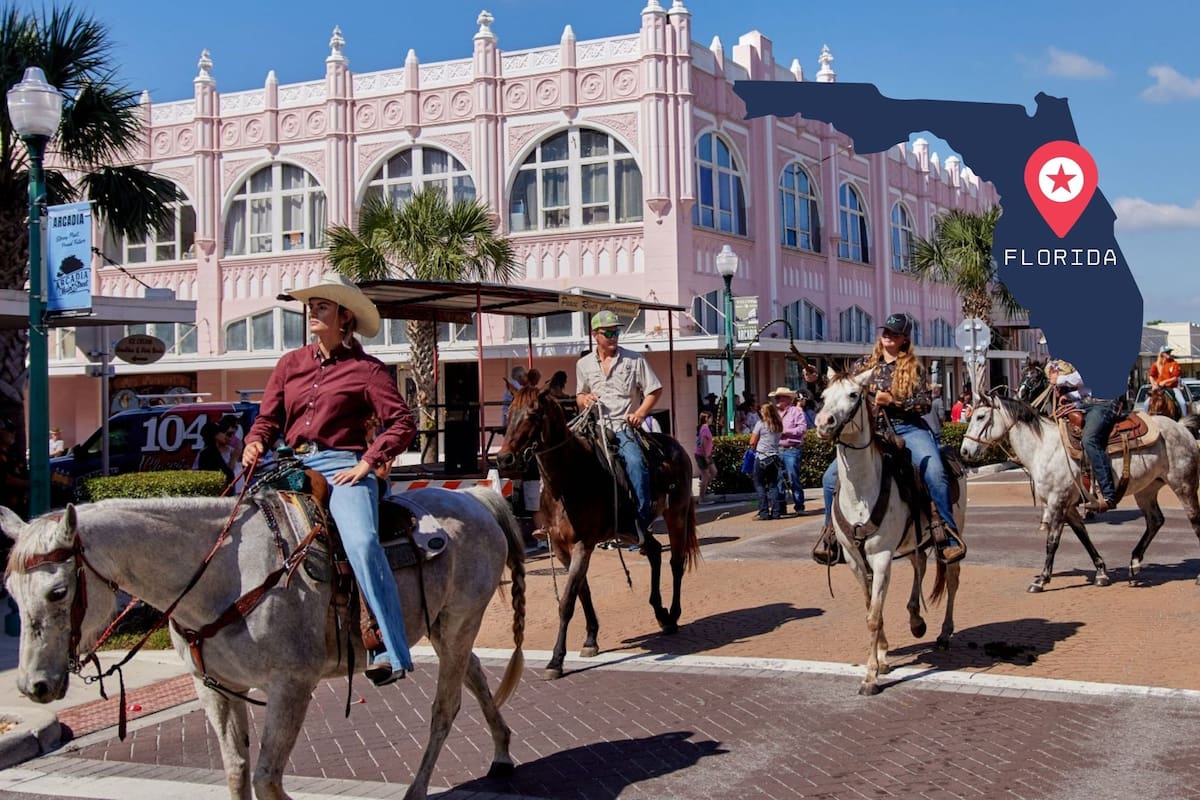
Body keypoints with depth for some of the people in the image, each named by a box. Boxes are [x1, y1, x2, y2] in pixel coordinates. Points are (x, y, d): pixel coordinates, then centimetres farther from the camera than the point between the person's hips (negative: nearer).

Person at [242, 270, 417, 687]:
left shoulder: (366, 369, 2)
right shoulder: (291, 364, 16)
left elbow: (402, 423, -4)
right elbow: (268, 417, 18)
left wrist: (368, 462, -14)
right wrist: (254, 443, -3)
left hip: (341, 466, -6)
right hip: (293, 465, 6)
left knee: (362, 541, -29)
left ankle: (391, 651, -29)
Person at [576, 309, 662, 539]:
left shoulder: (633, 360, 4)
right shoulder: (584, 364, 12)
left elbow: (654, 390, 6)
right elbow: (580, 396, 24)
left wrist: (640, 413, -8)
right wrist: (584, 400, -1)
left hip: (625, 426, -4)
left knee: (635, 461, -28)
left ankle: (643, 519, -19)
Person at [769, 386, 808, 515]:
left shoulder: (796, 411, 0)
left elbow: (803, 428, -11)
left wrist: (785, 431, -13)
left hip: (792, 450, -6)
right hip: (778, 450, 6)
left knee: (794, 478, -7)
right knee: (779, 480, 7)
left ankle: (799, 507, 0)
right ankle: (781, 507, 13)